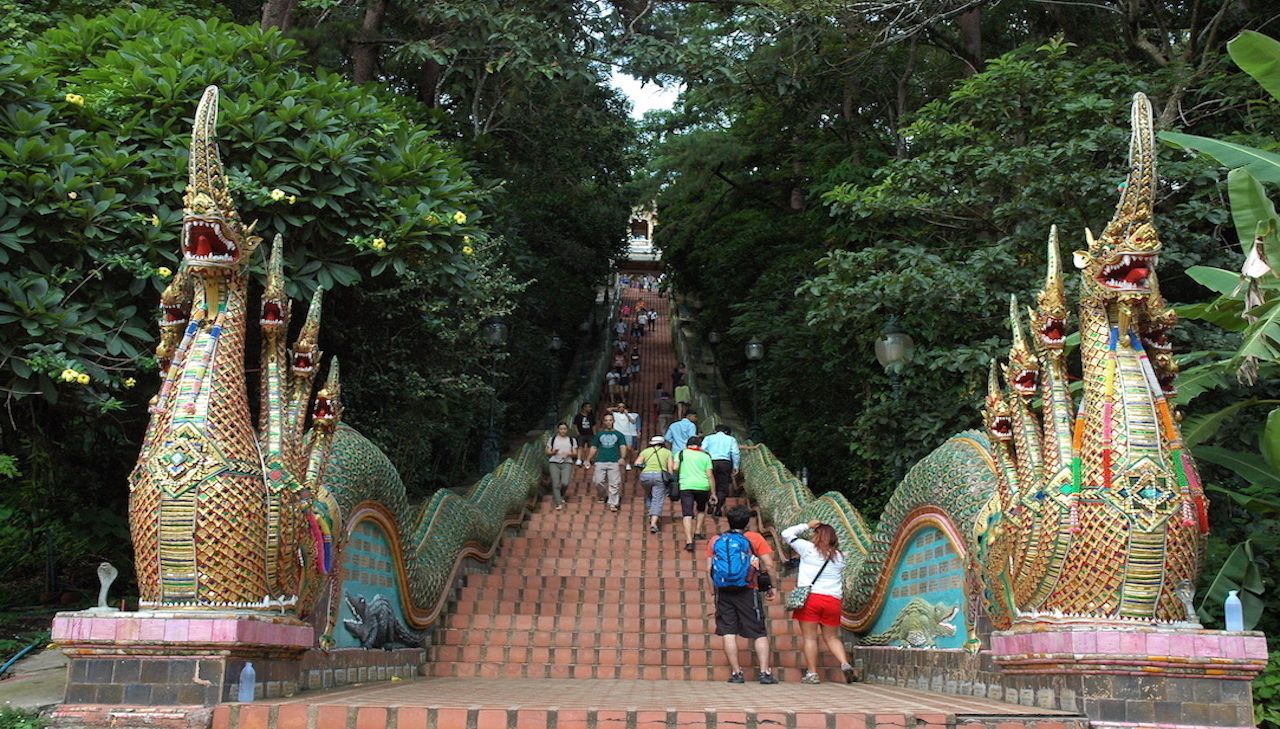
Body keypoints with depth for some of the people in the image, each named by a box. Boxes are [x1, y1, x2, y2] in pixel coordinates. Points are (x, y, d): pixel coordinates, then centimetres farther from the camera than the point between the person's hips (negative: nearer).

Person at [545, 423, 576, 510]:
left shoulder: (572, 440, 13)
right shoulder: (552, 439, 13)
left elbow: (575, 453, 11)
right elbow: (547, 452, 11)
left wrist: (569, 454, -10)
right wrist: (553, 452, -11)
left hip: (567, 463, 0)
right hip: (554, 463, 0)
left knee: (565, 483, -16)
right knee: (556, 484, -9)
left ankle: (561, 495, 14)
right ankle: (558, 503, -8)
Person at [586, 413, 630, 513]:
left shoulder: (618, 434, 14)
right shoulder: (599, 434, 17)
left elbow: (623, 447, 4)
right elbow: (593, 448, 20)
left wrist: (622, 457, -14)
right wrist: (588, 460, 13)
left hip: (614, 462, -1)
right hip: (601, 461, 1)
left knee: (614, 484, -8)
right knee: (598, 481, -7)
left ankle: (613, 504, -6)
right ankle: (603, 495, 21)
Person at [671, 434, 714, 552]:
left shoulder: (681, 453, 10)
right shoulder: (705, 456, 11)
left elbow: (675, 468, -3)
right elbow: (709, 475, 6)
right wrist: (712, 493, 9)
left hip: (686, 486, -2)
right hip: (703, 486, 2)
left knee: (687, 514, -7)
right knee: (701, 509, 29)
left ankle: (689, 541, -20)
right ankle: (698, 532, 29)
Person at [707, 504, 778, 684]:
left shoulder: (715, 541, 10)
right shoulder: (754, 538, 3)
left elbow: (709, 569, 7)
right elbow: (769, 565, -2)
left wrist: (713, 591, 14)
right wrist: (771, 587, 7)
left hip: (723, 592, 2)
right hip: (747, 592, -2)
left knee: (728, 633, 4)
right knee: (760, 633, 4)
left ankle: (736, 673, 3)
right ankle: (765, 672, -3)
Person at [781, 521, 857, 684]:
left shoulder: (809, 549, -1)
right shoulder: (839, 556, 12)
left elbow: (787, 534, 7)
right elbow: (841, 580, 19)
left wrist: (807, 525, 13)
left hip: (810, 597, -4)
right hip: (833, 600, 4)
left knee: (809, 638, 2)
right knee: (832, 638, 14)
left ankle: (812, 674, 1)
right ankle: (845, 664, -6)